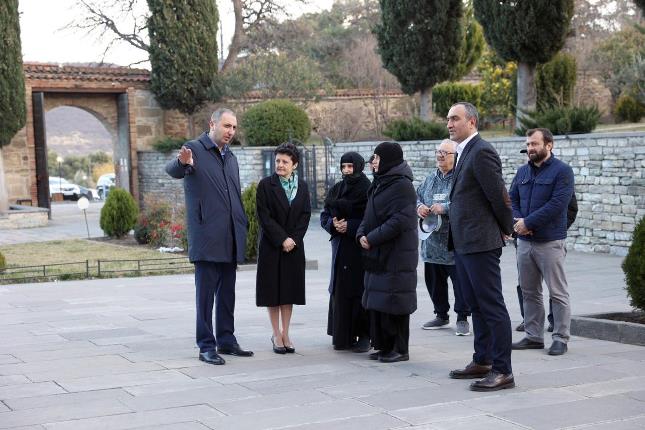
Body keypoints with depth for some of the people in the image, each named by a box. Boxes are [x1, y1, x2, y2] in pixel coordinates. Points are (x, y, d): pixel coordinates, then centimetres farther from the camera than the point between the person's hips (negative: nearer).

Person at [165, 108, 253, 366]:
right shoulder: (194, 149, -5)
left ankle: (226, 340, 21)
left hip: (230, 239, 7)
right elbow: (172, 170, -24)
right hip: (206, 237, -7)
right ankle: (206, 346, 3)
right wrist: (182, 163, -47)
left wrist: (242, 228, 16)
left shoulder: (231, 158, 18)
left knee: (227, 293, 13)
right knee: (206, 293, -2)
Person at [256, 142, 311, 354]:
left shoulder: (302, 186, 6)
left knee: (290, 289, 6)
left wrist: (293, 239, -8)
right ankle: (277, 335, 10)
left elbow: (305, 215, 4)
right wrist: (282, 239, -14)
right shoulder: (266, 185, -5)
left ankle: (285, 334, 14)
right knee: (272, 289, 2)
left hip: (294, 246, 3)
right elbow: (264, 216, -9)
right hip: (271, 246, -3)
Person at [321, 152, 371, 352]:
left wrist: (350, 226, -16)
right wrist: (333, 224, -7)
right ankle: (343, 336, 12)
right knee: (340, 291, 5)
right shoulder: (336, 190, 12)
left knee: (360, 290, -4)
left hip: (360, 247, -6)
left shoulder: (368, 190, -6)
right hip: (340, 247, 6)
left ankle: (364, 336, 3)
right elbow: (324, 215, 14)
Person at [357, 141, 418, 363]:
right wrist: (362, 234, -1)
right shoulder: (379, 183, 15)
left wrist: (372, 238, -19)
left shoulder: (401, 185, -13)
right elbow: (370, 215, 18)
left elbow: (399, 220, -21)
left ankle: (399, 349, 3)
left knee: (392, 302, -5)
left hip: (395, 255, -9)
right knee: (378, 303, 11)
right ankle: (384, 346, 20)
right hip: (377, 254, 9)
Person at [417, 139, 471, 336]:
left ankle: (462, 318, 13)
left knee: (460, 282, 0)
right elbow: (417, 196, 22)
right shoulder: (430, 179, 14)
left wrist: (445, 208, -23)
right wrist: (419, 207, 0)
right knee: (434, 281, 16)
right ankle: (441, 315, 31)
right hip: (432, 242, 7)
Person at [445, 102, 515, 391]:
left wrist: (506, 229, -3)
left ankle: (502, 371, -1)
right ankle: (482, 362, 27)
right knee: (476, 306, 17)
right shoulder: (465, 153, 16)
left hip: (481, 243, -10)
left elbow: (498, 195, -16)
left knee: (492, 307, -5)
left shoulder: (481, 152, -15)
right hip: (463, 244, 10)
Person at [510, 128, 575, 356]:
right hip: (524, 241, 7)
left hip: (550, 242, -6)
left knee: (558, 293, -1)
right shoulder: (522, 171, 14)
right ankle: (533, 336, 19)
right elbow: (512, 199, 12)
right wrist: (517, 221, -8)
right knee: (529, 292, 11)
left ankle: (560, 339, 5)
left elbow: (557, 204, -16)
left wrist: (528, 222, -16)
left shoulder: (562, 171, -6)